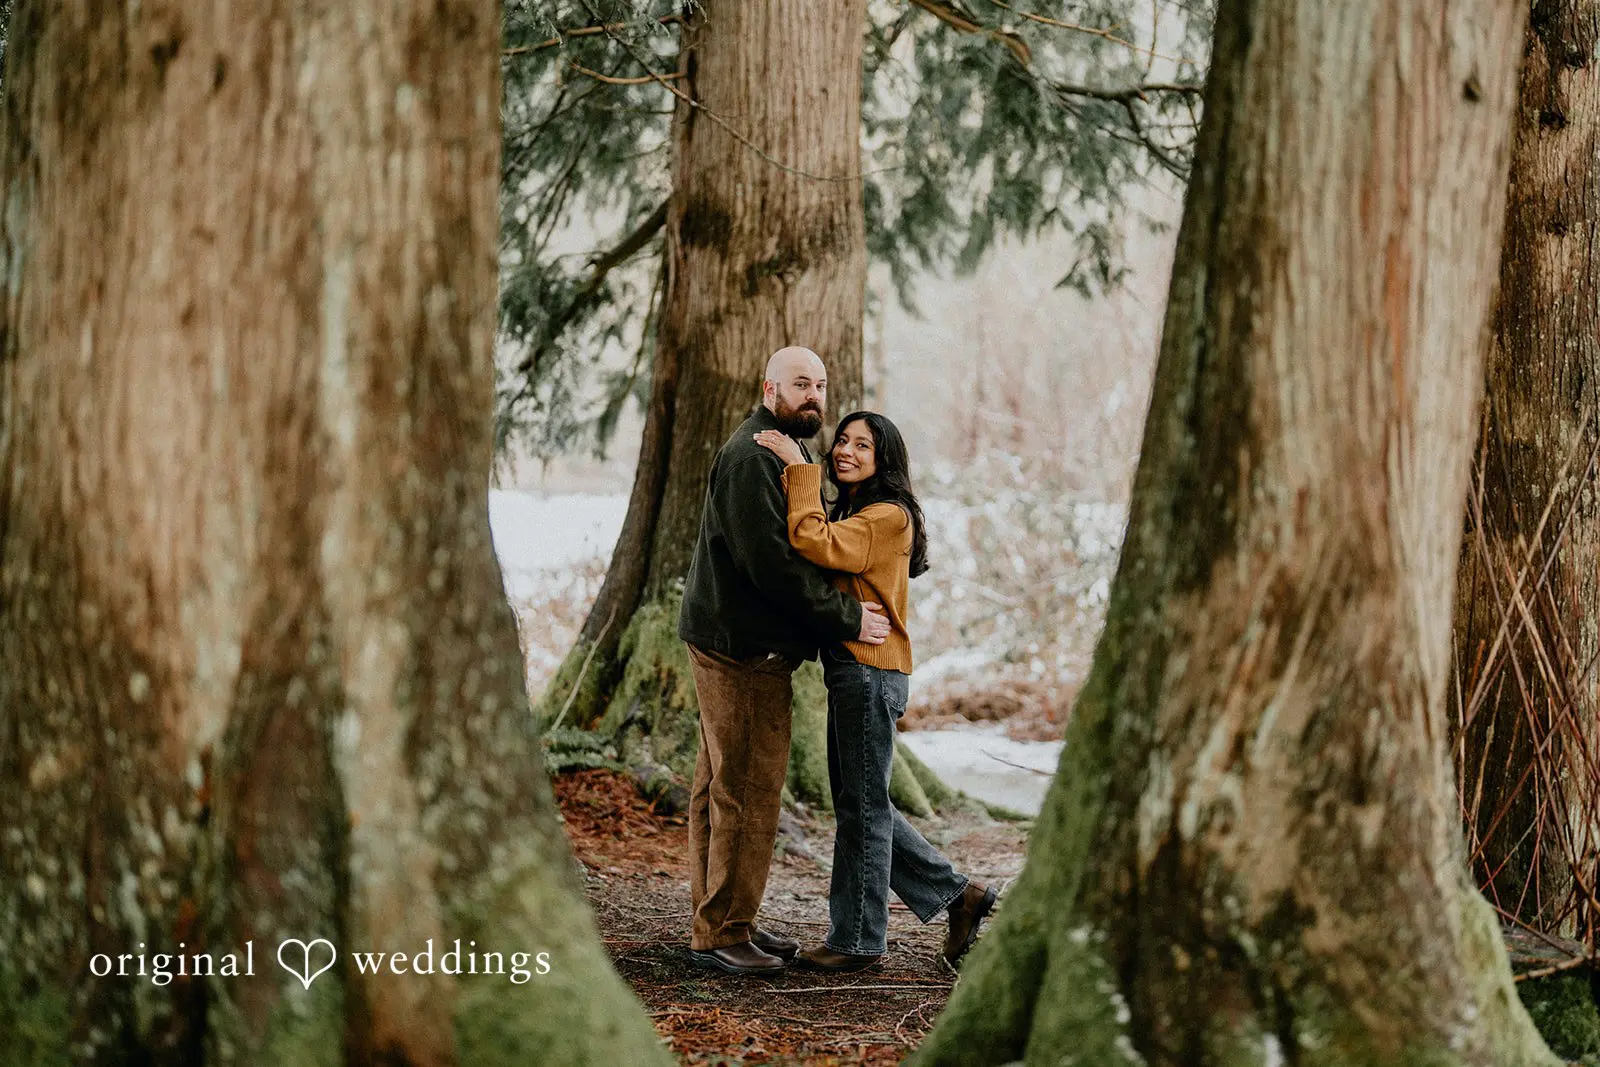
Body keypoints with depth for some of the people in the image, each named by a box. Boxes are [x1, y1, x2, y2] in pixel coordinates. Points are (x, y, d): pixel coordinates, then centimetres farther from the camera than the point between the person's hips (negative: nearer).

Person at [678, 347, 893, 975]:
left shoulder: (779, 455, 20)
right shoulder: (751, 457, -15)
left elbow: (797, 552, 23)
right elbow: (771, 563, -22)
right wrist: (847, 618, -16)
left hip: (745, 646, 11)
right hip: (741, 647, -11)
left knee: (722, 788, 14)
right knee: (746, 789, -9)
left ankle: (723, 921, 22)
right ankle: (721, 935, -5)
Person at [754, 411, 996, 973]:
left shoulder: (888, 516, -13)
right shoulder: (849, 514, 20)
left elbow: (814, 545, -27)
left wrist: (798, 467, -21)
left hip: (870, 672, -10)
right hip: (849, 671, 10)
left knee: (862, 805, -1)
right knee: (860, 803, 15)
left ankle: (856, 940, 8)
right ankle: (958, 894, 23)